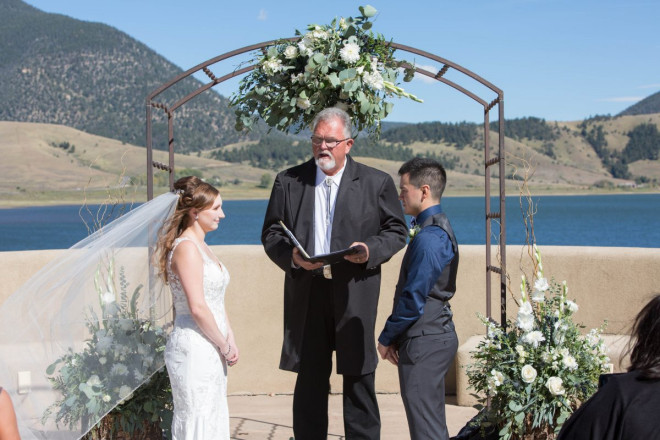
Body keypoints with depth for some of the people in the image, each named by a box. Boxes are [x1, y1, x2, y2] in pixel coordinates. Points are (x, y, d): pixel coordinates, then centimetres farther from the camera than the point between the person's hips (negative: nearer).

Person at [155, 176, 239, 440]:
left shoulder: (200, 246, 15)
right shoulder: (186, 247, -15)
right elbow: (197, 307, -21)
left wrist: (229, 340, 8)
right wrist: (224, 345, -11)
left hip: (210, 351, 10)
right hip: (194, 349, -10)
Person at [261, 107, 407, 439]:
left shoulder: (376, 183, 3)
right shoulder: (288, 181, 6)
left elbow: (397, 231, 7)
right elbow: (270, 233, 8)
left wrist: (372, 250, -12)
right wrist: (290, 256, -12)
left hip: (355, 295, -1)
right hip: (306, 292, 2)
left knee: (358, 377, 5)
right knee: (309, 381, 9)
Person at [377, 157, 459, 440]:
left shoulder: (429, 238, -18)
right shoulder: (439, 229, 15)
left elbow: (414, 298, -20)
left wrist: (386, 338, -7)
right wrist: (394, 337, 12)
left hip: (423, 342, -10)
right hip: (436, 336, 10)